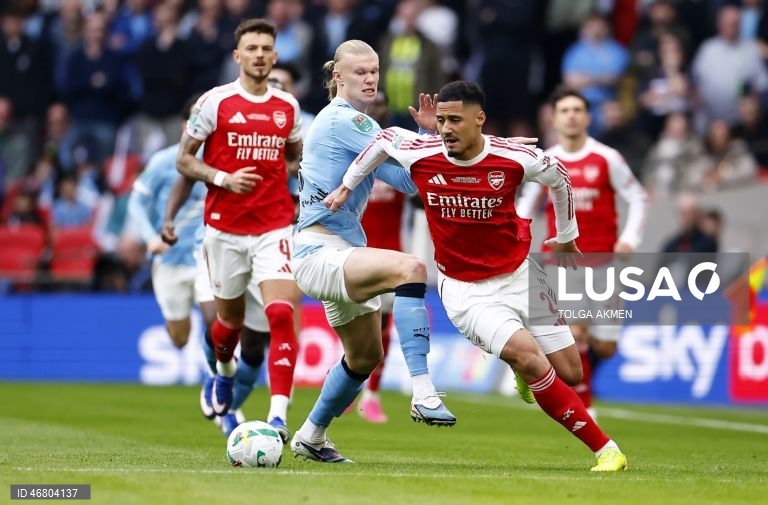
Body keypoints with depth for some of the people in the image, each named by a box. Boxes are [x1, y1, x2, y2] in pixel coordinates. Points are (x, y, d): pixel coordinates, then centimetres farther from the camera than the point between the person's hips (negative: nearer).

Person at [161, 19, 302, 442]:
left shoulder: (288, 106, 7)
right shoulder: (214, 102, -3)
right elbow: (184, 159, 0)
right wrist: (222, 178, -15)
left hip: (275, 227, 1)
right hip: (225, 227, -1)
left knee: (281, 315, -17)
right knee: (230, 318, 13)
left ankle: (279, 415, -23)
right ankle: (224, 372, 49)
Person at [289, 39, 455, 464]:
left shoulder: (338, 118, 16)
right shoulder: (345, 119, -14)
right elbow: (405, 179, -17)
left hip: (341, 254, 11)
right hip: (319, 256, -11)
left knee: (365, 356, 23)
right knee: (410, 268, -34)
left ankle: (310, 437, 41)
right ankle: (423, 393, -42)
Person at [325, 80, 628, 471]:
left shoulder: (515, 159, -15)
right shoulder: (420, 156, -14)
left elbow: (559, 177, 6)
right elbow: (385, 138, 9)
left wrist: (567, 235, 18)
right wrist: (347, 186, 16)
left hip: (519, 274, 2)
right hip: (465, 289, -2)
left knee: (570, 373, 2)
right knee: (529, 359, -22)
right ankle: (605, 449, -15)